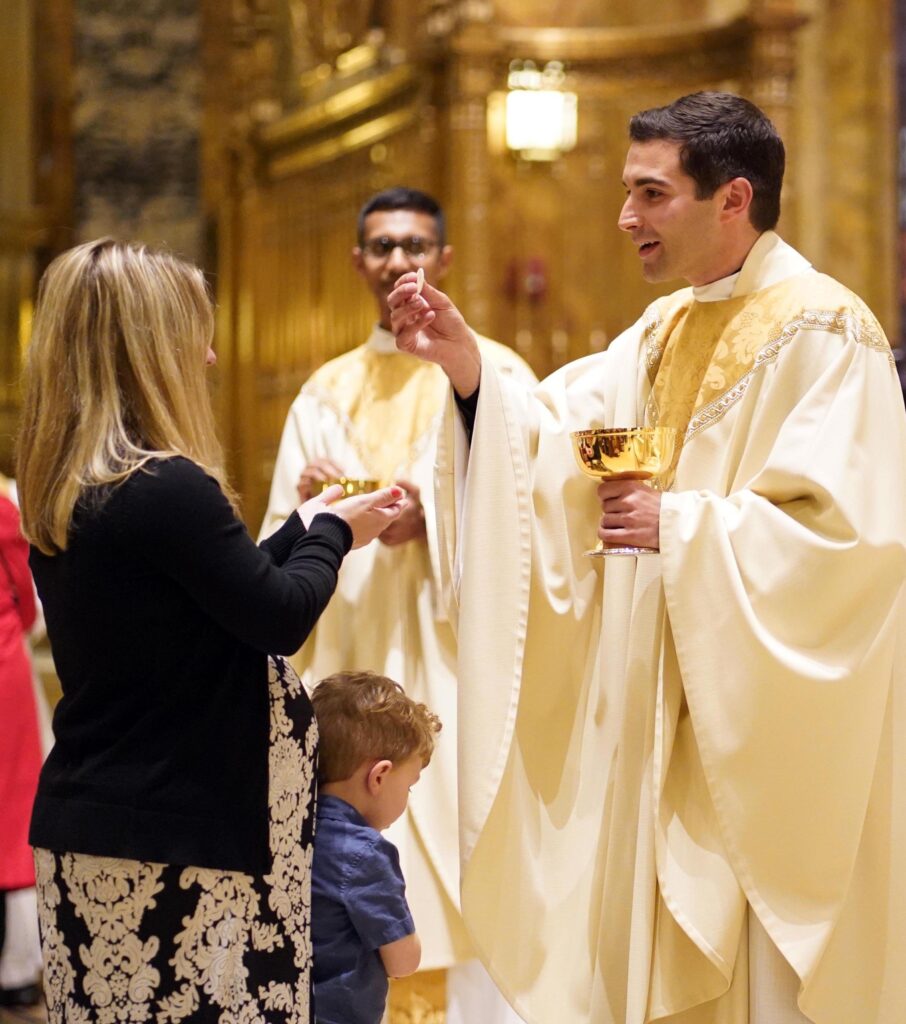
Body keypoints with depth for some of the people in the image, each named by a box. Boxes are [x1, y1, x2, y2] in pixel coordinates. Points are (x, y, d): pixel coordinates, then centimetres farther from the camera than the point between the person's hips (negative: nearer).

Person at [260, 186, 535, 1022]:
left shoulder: (495, 373, 4)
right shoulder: (327, 393, 16)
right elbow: (279, 545, 13)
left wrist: (432, 515, -20)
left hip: (458, 661, -4)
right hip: (351, 661, 4)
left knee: (471, 876, -8)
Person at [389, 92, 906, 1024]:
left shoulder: (824, 334, -13)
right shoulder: (664, 331, 13)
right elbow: (551, 445, 5)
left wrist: (680, 523, -19)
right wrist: (468, 368, -10)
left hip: (771, 727, -8)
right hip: (660, 711, 8)